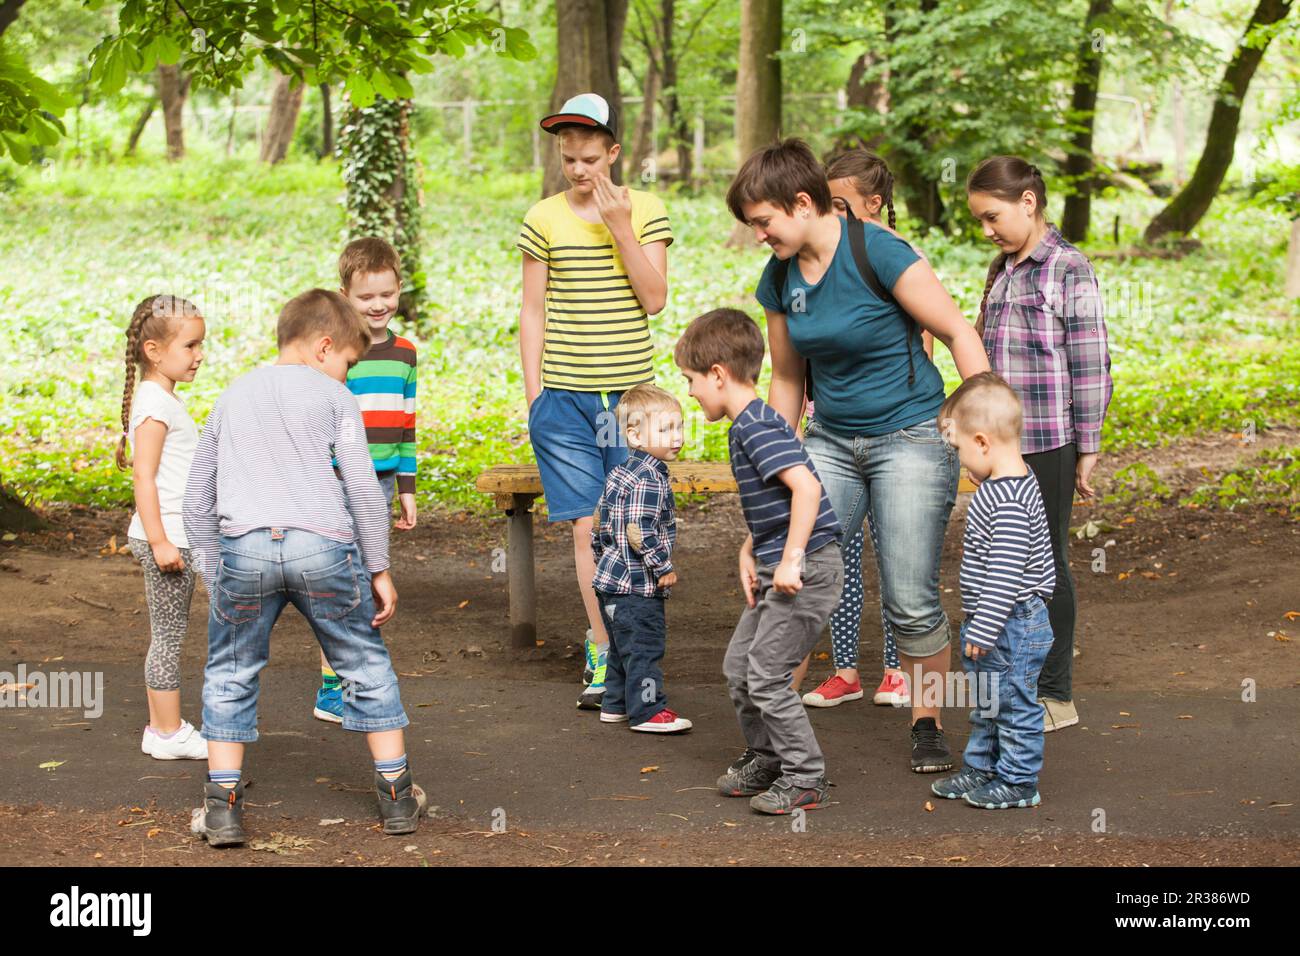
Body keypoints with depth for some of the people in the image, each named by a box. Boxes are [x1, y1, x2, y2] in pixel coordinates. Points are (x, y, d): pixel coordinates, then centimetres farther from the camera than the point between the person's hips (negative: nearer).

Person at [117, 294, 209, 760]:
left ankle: (162, 728, 21)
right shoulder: (155, 403, -16)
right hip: (166, 537, -10)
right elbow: (143, 476, -22)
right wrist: (159, 540, -24)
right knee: (169, 635, -4)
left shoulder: (164, 400, 15)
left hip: (177, 537, 10)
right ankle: (169, 733, 2)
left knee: (168, 634, 14)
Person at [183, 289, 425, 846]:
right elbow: (363, 487, 2)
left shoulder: (231, 399, 22)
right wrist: (379, 570, 8)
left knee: (230, 676, 16)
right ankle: (396, 795, 19)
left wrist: (211, 572, 26)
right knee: (366, 666, 14)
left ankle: (223, 805, 11)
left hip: (243, 549, 2)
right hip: (323, 547, -2)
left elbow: (197, 498, 21)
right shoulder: (333, 397, 9)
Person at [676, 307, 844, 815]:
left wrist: (790, 560, -28)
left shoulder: (758, 427, -20)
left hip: (807, 570, -10)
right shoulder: (746, 425, 13)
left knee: (766, 675, -7)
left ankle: (805, 777, 4)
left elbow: (806, 487, -31)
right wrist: (749, 553, 12)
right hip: (778, 569, 11)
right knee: (739, 665, 17)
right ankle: (764, 758, 31)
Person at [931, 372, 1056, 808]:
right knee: (988, 703, 22)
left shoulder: (1008, 503, -27)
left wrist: (983, 629, -23)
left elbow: (1005, 575, -28)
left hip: (1011, 628, -11)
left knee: (1014, 705, 4)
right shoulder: (1015, 482, 6)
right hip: (994, 626, 11)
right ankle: (981, 767, 35)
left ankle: (1017, 781, 16)